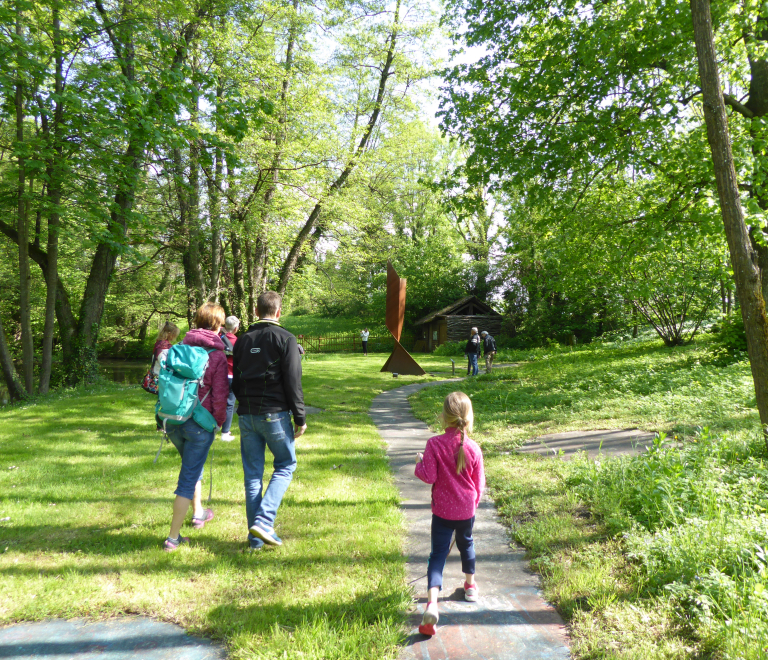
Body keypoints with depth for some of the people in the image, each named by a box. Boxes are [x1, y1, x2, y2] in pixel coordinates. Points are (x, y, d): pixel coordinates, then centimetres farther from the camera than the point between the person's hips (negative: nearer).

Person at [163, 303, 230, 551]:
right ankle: (173, 537, 9)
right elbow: (220, 395, -12)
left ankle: (198, 513, 45)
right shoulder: (217, 355, -12)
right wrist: (220, 421, 5)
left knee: (192, 465, 28)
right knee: (188, 478, 4)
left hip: (173, 420, 6)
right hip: (200, 424, -6)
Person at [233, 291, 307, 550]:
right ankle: (263, 521, -3)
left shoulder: (242, 341, 10)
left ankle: (255, 537, 16)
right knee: (285, 465, 11)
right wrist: (300, 418, -6)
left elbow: (235, 383, 15)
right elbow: (293, 382, -11)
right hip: (274, 414, -5)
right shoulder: (285, 339, -7)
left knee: (252, 474, 11)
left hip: (246, 416, 5)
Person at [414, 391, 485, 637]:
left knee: (438, 553, 2)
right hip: (467, 509, 3)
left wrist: (419, 463, 2)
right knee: (466, 543, 27)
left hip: (443, 510, -2)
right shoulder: (473, 448, -10)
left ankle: (432, 602, -13)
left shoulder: (434, 444, -17)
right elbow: (479, 482, 0)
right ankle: (470, 585, 46)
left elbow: (428, 476, -17)